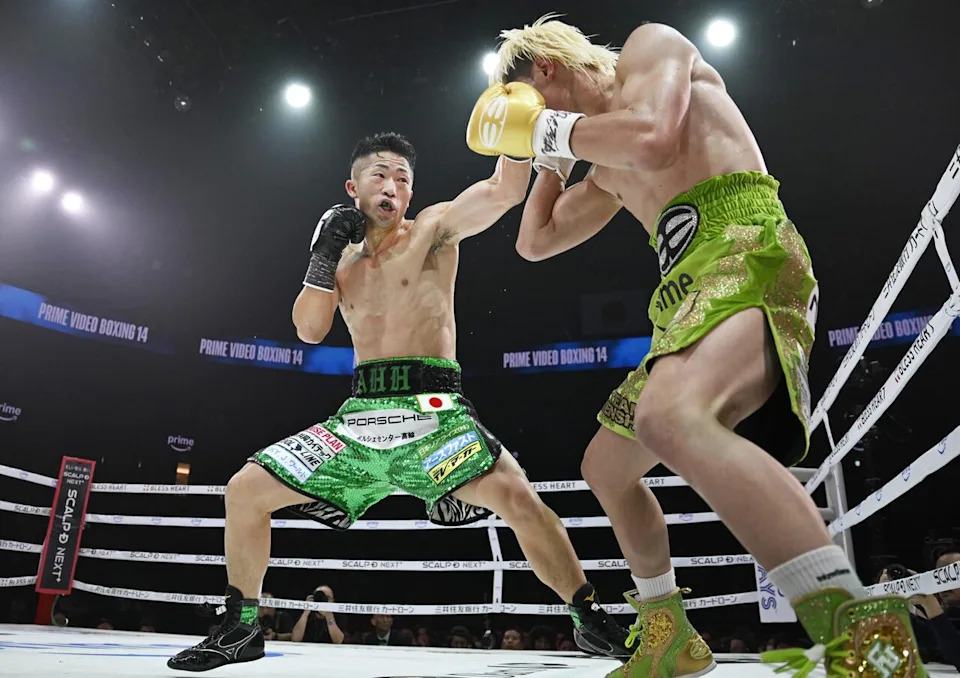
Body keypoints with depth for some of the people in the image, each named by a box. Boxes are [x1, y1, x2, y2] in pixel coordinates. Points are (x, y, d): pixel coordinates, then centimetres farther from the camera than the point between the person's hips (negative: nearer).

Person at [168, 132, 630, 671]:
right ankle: (240, 629, 21)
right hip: (361, 415, 5)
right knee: (245, 490, 3)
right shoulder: (342, 255, 18)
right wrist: (324, 256, -1)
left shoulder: (433, 228, 4)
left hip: (431, 408, -4)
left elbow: (506, 190, -10)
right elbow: (309, 330, 9)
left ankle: (591, 617, -9)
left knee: (512, 491, -28)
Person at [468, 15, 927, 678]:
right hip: (685, 295, 10)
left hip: (748, 252, -9)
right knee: (606, 466, 15)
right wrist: (556, 155, 31)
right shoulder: (610, 170, 30)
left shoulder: (652, 45, 8)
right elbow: (537, 242, 34)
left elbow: (652, 138, -15)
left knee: (668, 416, -39)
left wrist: (550, 129, 0)